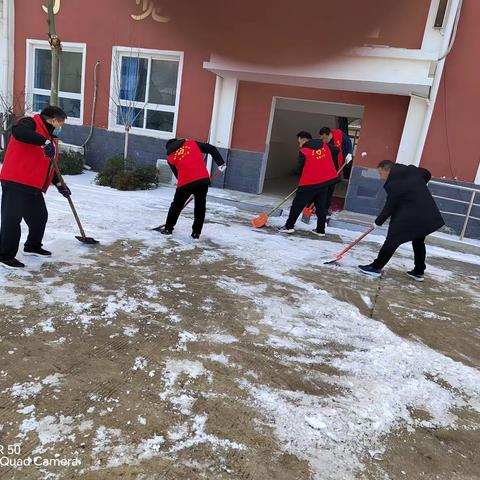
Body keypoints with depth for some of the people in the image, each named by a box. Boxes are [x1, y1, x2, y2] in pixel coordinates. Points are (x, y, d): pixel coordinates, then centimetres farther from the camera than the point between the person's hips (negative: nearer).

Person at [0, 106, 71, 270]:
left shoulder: (50, 138, 19)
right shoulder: (31, 123, -8)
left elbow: (48, 165, 26)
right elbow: (18, 132, -32)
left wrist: (58, 184, 20)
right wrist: (45, 142, -36)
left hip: (34, 187, 9)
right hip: (16, 183, -9)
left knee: (40, 217, 17)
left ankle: (32, 247, 36)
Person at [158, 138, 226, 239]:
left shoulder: (170, 158, 18)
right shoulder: (192, 143, 18)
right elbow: (211, 149, 10)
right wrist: (221, 163, 9)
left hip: (185, 183, 0)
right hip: (203, 180, 1)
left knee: (176, 205, 19)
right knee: (200, 207, 14)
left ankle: (168, 228, 31)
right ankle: (196, 233, 18)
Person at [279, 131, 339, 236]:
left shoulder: (303, 152, -9)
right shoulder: (325, 145, 6)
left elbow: (301, 168, -4)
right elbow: (336, 151, 18)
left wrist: (303, 181, 12)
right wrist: (327, 164, 29)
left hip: (309, 184, -5)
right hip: (325, 181, 6)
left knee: (298, 204, 5)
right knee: (321, 206, 13)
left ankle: (289, 226, 9)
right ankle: (320, 230, 18)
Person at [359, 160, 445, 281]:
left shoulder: (393, 184, -16)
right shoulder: (412, 170, 7)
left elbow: (389, 207, -11)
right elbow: (427, 174, 25)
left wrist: (378, 222, 0)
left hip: (410, 217, -9)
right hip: (428, 214, 9)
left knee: (392, 241, -2)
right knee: (419, 242, 20)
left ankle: (376, 267, 5)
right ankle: (419, 272, 30)